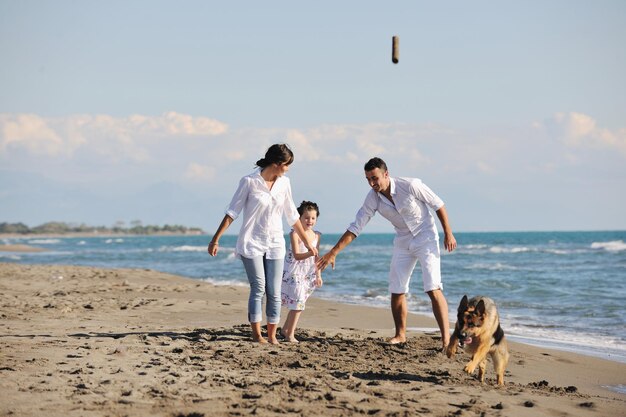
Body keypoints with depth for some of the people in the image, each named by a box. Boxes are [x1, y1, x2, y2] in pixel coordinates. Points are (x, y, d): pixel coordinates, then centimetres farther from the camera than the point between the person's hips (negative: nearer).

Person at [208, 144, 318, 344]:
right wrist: (216, 239, -9)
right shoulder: (249, 182, -9)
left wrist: (307, 242, 18)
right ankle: (256, 334, -3)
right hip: (251, 243, -4)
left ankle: (272, 336, 6)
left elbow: (292, 216, 14)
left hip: (274, 245, 4)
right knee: (258, 288, -9)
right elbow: (232, 212, -6)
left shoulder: (284, 183, 5)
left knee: (274, 292, -1)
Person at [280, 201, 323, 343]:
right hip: (294, 272, -6)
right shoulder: (295, 234, -13)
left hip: (308, 273, 6)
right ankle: (290, 334, -2)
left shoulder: (316, 235, 6)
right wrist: (309, 253, -39)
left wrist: (318, 275, 8)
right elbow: (297, 256, -22)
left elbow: (316, 258, 11)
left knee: (298, 302, 10)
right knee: (298, 301, -11)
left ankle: (285, 329, 24)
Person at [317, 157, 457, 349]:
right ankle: (400, 335, 20)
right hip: (403, 241, 5)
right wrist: (333, 252, -10)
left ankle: (446, 338, -17)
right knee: (396, 290, 4)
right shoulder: (373, 198, -10)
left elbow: (438, 205, -11)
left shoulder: (411, 185, -23)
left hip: (425, 237, -5)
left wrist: (448, 233, -9)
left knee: (433, 289, -16)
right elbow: (355, 227, -6)